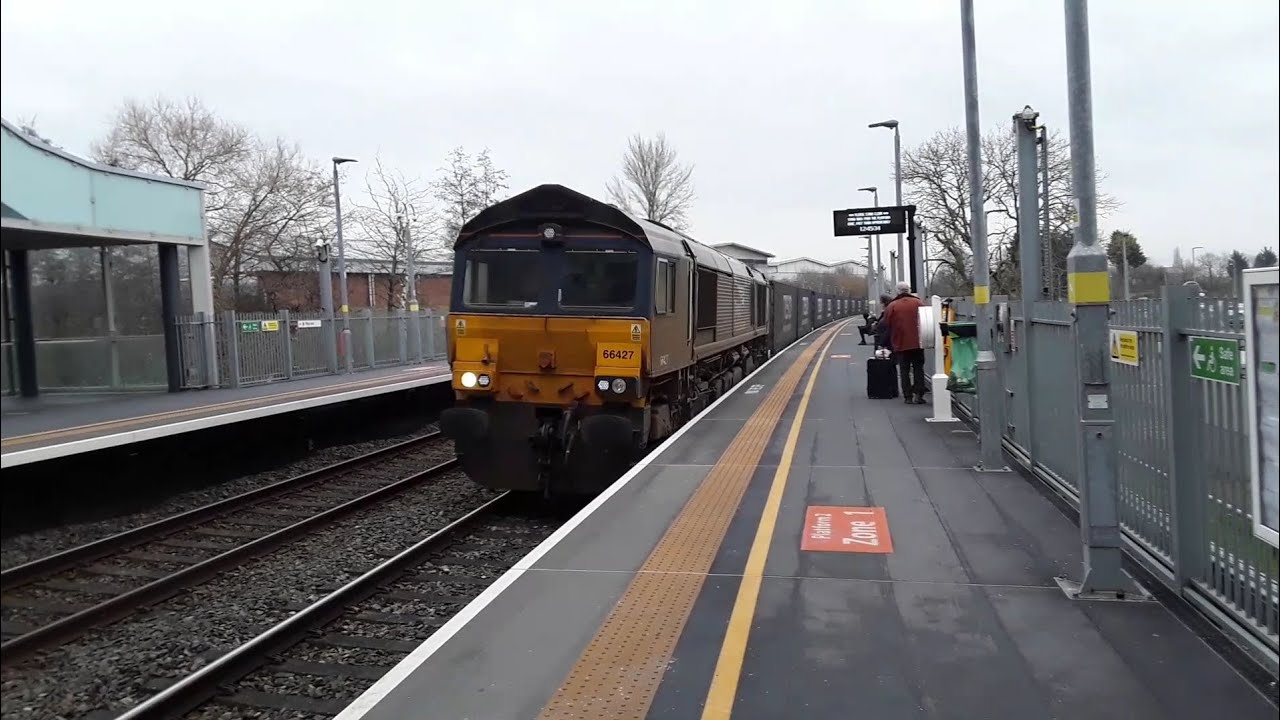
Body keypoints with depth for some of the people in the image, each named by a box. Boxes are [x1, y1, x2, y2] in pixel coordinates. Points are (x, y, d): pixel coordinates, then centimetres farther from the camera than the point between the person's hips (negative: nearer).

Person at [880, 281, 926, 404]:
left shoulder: (892, 306, -5)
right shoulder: (918, 302, -1)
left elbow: (885, 323, -4)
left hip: (901, 344, -1)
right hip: (917, 342, 1)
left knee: (904, 371, 6)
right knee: (918, 369, 9)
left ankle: (908, 396, 3)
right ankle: (918, 395, 3)